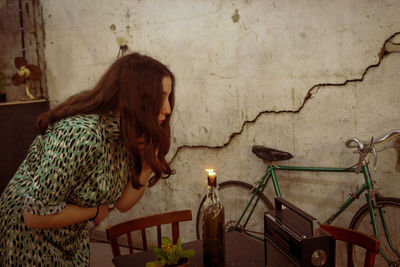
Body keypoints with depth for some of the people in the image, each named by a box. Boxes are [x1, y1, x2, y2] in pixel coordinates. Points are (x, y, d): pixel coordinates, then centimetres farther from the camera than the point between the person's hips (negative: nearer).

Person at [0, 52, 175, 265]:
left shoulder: (126, 135, -7)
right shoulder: (81, 135, -33)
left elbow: (122, 203, -2)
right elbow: (36, 215, -30)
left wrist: (146, 168, -18)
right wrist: (94, 211, -17)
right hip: (28, 238, -7)